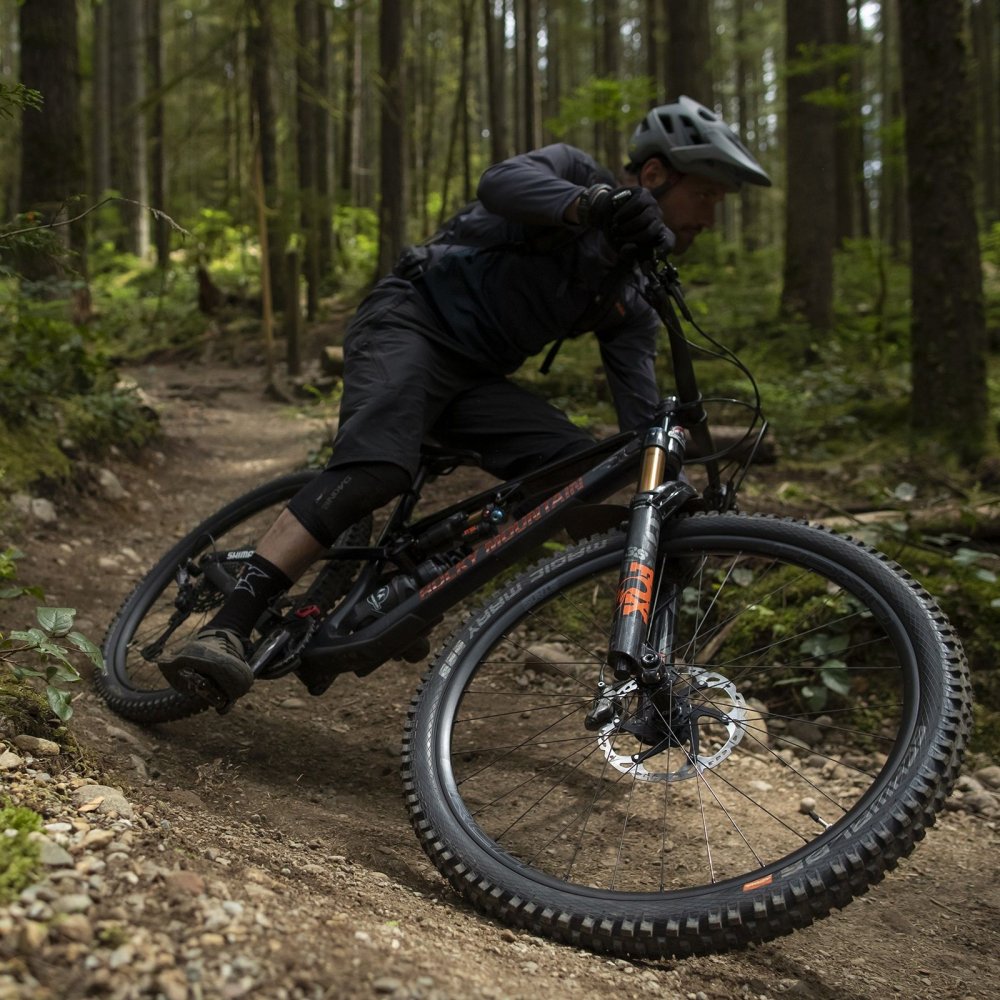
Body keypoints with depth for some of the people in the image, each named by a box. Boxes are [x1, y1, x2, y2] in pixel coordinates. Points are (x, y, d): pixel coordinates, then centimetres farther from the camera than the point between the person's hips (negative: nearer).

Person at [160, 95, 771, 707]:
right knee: (376, 469, -32)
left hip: (474, 380, 7)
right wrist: (598, 202, -45)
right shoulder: (575, 172, -2)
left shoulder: (631, 301, 11)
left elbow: (645, 420, 5)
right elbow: (501, 183, -26)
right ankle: (227, 631, -37)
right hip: (411, 324, -7)